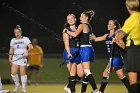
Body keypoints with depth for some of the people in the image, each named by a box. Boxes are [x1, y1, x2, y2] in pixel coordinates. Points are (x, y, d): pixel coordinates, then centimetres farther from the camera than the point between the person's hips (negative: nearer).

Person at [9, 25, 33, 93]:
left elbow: (30, 47, -9)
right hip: (15, 58, 4)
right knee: (13, 72, -8)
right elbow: (11, 50, 17)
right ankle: (17, 85, 14)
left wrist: (27, 52, -26)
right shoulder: (13, 40, 14)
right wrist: (10, 58, 9)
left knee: (22, 73, -7)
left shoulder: (25, 39, 0)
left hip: (23, 58, -4)